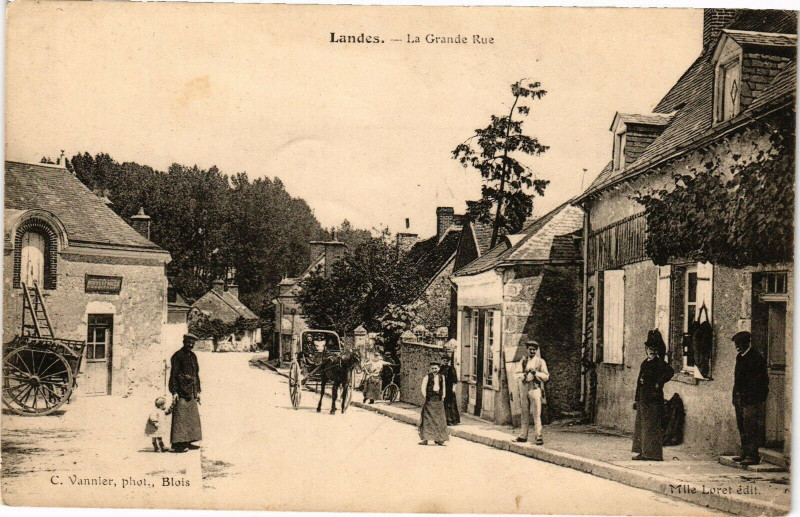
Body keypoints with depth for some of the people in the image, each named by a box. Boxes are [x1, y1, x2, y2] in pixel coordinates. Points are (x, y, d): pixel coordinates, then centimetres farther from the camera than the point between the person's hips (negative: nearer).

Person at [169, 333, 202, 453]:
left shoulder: (193, 356, 16)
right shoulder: (178, 356, -7)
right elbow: (173, 375, -10)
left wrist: (198, 391, 18)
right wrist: (174, 392, -16)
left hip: (191, 392, 8)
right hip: (181, 392, -8)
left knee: (193, 416, 10)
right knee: (180, 417, -9)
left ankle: (188, 442, 17)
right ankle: (177, 444, -7)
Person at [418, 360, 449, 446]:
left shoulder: (441, 376, 11)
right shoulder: (427, 377, -4)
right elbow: (423, 388, -8)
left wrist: (443, 396, 9)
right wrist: (426, 397, -13)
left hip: (439, 400, 5)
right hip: (430, 400, -5)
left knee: (439, 419, 7)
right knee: (427, 419, -6)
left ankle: (438, 439, 15)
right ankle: (425, 439, -5)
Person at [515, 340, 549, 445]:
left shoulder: (540, 361, 5)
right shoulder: (523, 360, 14)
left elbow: (546, 376, 1)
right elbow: (518, 374, 18)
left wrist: (535, 372, -13)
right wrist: (523, 375, -4)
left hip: (535, 388, -4)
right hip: (524, 388, 4)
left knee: (536, 414, -8)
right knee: (525, 413, 8)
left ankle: (539, 436, -7)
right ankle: (524, 435, 15)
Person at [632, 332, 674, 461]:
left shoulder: (659, 363, -8)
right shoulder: (644, 363, 16)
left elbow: (670, 372, -27)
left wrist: (658, 383, -20)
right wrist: (636, 399, 19)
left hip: (654, 398, -9)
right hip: (643, 398, 9)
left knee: (651, 426, -6)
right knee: (640, 425, 11)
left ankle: (652, 454, -2)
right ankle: (643, 452, 18)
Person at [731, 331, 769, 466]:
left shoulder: (756, 358, -12)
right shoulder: (740, 357, 15)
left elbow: (757, 382, -16)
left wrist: (745, 396, -18)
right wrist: (735, 396, 14)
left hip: (751, 399, -9)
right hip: (740, 397, 9)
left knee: (751, 428, -7)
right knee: (742, 427, 12)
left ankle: (753, 456, -3)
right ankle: (745, 453, 20)